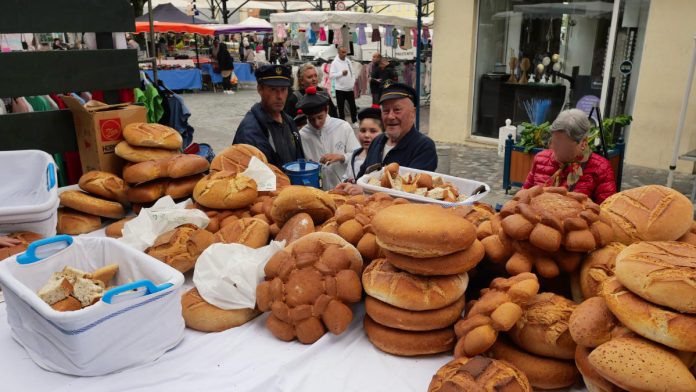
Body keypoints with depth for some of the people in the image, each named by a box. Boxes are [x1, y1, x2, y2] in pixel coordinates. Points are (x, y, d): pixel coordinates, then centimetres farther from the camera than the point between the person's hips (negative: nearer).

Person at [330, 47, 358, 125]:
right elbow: (331, 75, -16)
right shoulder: (335, 63, -9)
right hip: (340, 89, -5)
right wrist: (341, 73, -23)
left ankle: (354, 121, 26)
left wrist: (354, 82, 5)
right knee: (341, 107, 3)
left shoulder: (348, 61, 8)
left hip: (350, 88, 5)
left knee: (353, 105, 12)